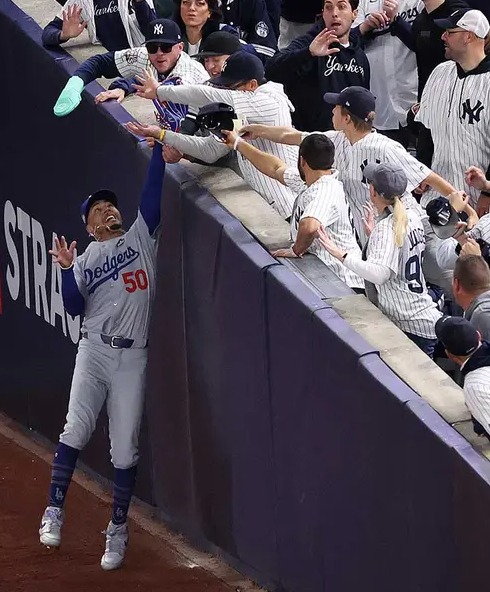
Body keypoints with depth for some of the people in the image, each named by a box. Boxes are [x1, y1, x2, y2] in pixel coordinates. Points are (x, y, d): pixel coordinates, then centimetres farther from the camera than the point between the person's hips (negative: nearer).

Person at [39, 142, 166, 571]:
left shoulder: (140, 238, 12)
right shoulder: (84, 261, 12)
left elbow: (152, 194, 0)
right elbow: (74, 307, 0)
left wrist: (160, 148, -9)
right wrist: (67, 271, -15)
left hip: (133, 358, 0)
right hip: (95, 351, 0)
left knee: (125, 448, -1)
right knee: (77, 429, -17)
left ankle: (118, 530, 9)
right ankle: (54, 512, -8)